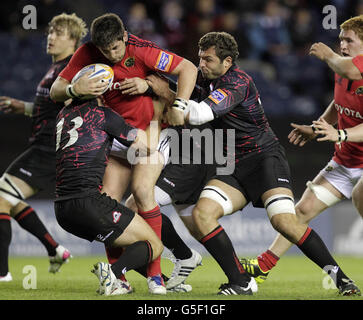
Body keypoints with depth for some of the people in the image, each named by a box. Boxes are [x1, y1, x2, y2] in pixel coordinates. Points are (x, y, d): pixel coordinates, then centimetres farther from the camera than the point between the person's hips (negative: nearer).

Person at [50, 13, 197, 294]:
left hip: (151, 128, -5)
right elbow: (55, 90, -5)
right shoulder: (87, 54, -9)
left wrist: (179, 104, -28)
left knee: (142, 190, -23)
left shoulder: (140, 50, -22)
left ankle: (155, 274, -18)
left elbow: (188, 68, -16)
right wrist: (74, 89, -28)